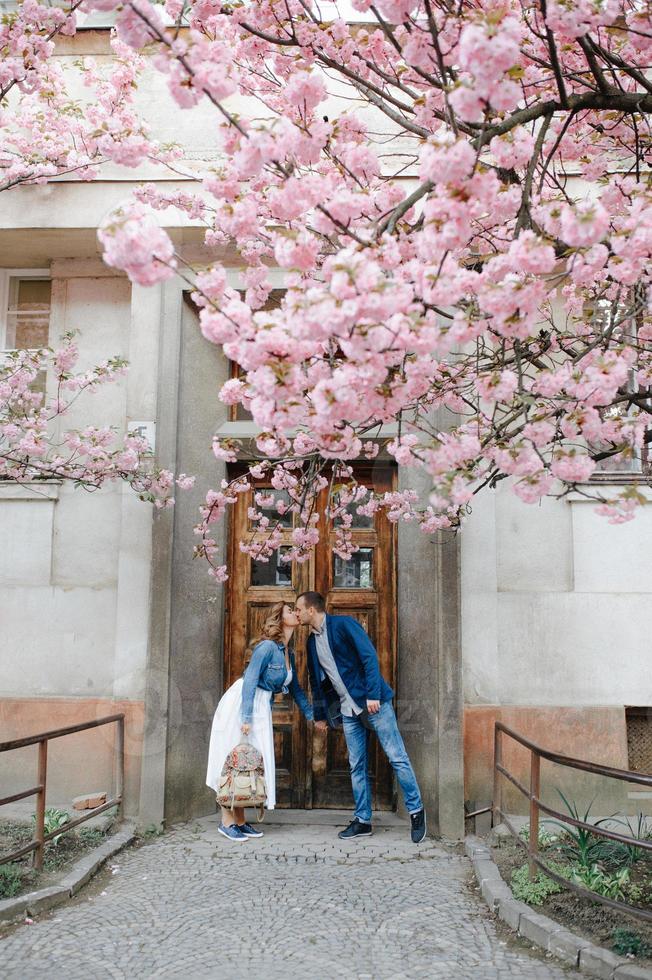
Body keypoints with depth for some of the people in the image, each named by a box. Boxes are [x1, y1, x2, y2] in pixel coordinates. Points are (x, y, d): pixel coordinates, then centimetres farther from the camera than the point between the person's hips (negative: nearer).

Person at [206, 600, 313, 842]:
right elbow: (250, 681, -21)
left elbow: (295, 688, 19)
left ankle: (240, 820, 15)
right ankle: (227, 821, 3)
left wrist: (312, 715, 20)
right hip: (240, 704, -8)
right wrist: (246, 718, -24)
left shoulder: (288, 652, 10)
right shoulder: (268, 646, -16)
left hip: (261, 707, 8)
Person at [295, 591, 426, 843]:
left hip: (373, 702, -7)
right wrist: (319, 715, 22)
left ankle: (416, 811, 10)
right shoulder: (312, 642, 12)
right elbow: (316, 680, 21)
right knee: (357, 766, 8)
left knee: (397, 758, -3)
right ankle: (362, 820, 16)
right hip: (347, 709, 7)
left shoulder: (343, 624, -10)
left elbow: (369, 657, -16)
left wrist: (373, 695, -22)